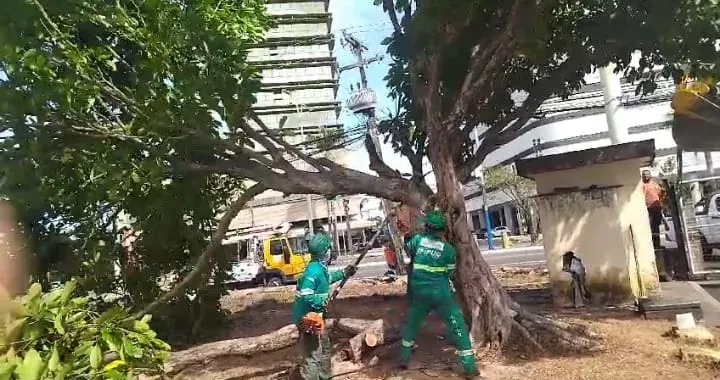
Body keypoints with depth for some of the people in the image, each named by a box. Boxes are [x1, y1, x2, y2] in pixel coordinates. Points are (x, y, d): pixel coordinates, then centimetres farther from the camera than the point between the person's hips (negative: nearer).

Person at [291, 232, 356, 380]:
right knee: (312, 355, -2)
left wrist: (344, 273, 28)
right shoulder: (314, 270, -27)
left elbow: (327, 278, 27)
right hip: (308, 318, -11)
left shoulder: (320, 267, 4)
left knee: (324, 347, 25)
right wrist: (322, 301, -22)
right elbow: (302, 295, -33)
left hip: (315, 316, 11)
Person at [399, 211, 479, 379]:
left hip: (419, 292, 3)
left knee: (412, 323, 22)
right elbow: (451, 274, 1)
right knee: (457, 325, 5)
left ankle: (404, 357, 29)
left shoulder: (418, 239, -2)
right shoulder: (448, 249, -6)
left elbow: (406, 250, 18)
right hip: (441, 293, -3)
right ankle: (469, 365, 4)